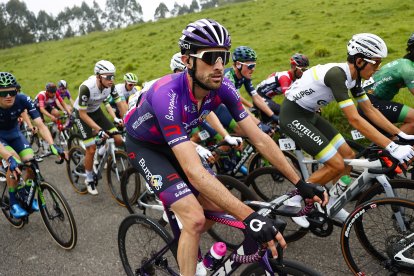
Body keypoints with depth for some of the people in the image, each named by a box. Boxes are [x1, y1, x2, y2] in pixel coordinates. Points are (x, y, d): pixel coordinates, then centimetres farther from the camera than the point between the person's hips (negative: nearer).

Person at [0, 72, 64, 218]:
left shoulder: (23, 100, -28)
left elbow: (40, 125, -31)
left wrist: (52, 145, -46)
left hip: (14, 133, 3)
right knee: (15, 162, -29)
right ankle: (13, 203, -10)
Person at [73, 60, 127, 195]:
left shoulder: (110, 85, -20)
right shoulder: (87, 87, -34)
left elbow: (121, 103, -13)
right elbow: (82, 113, -29)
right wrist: (98, 130, -37)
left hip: (96, 111, 5)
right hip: (82, 114, -5)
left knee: (118, 140, -8)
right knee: (91, 149, -10)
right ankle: (89, 180, 11)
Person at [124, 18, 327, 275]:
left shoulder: (222, 86, -20)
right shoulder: (168, 94, -39)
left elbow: (259, 138, -16)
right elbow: (193, 171, -45)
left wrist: (300, 183, -19)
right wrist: (249, 216, -50)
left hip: (174, 143, 6)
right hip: (144, 146, -6)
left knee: (218, 206, 2)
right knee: (195, 218, -19)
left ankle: (186, 243, 32)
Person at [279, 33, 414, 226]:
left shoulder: (353, 76, 2)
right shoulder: (337, 74, -26)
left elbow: (370, 110, 8)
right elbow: (354, 119, -31)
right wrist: (391, 147, -31)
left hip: (309, 114, 9)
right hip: (293, 116, -9)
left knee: (348, 155, 7)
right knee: (337, 165, -12)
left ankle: (329, 204, 21)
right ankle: (293, 201, 2)